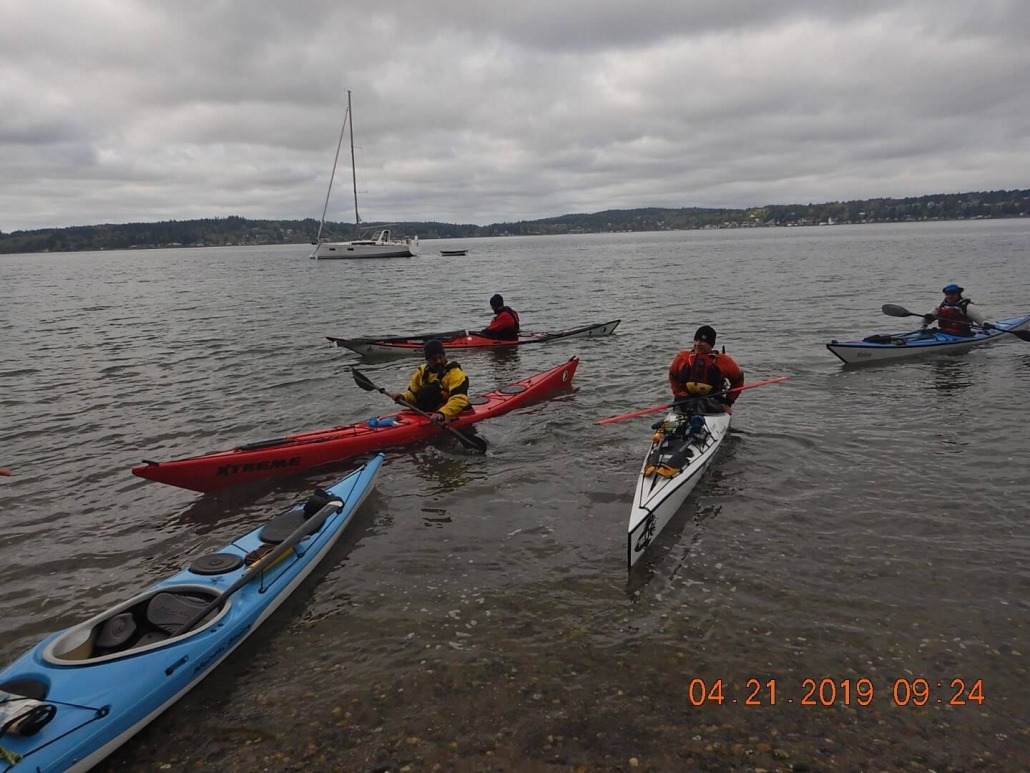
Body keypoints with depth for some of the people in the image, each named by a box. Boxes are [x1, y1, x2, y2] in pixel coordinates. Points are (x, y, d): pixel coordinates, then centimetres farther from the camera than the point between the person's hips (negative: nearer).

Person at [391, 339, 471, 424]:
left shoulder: (454, 372, -8)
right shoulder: (422, 371, 11)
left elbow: (460, 399, -23)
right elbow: (413, 393, 21)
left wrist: (442, 413, -38)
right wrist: (402, 397, -3)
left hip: (452, 415, -5)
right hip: (426, 414, 6)